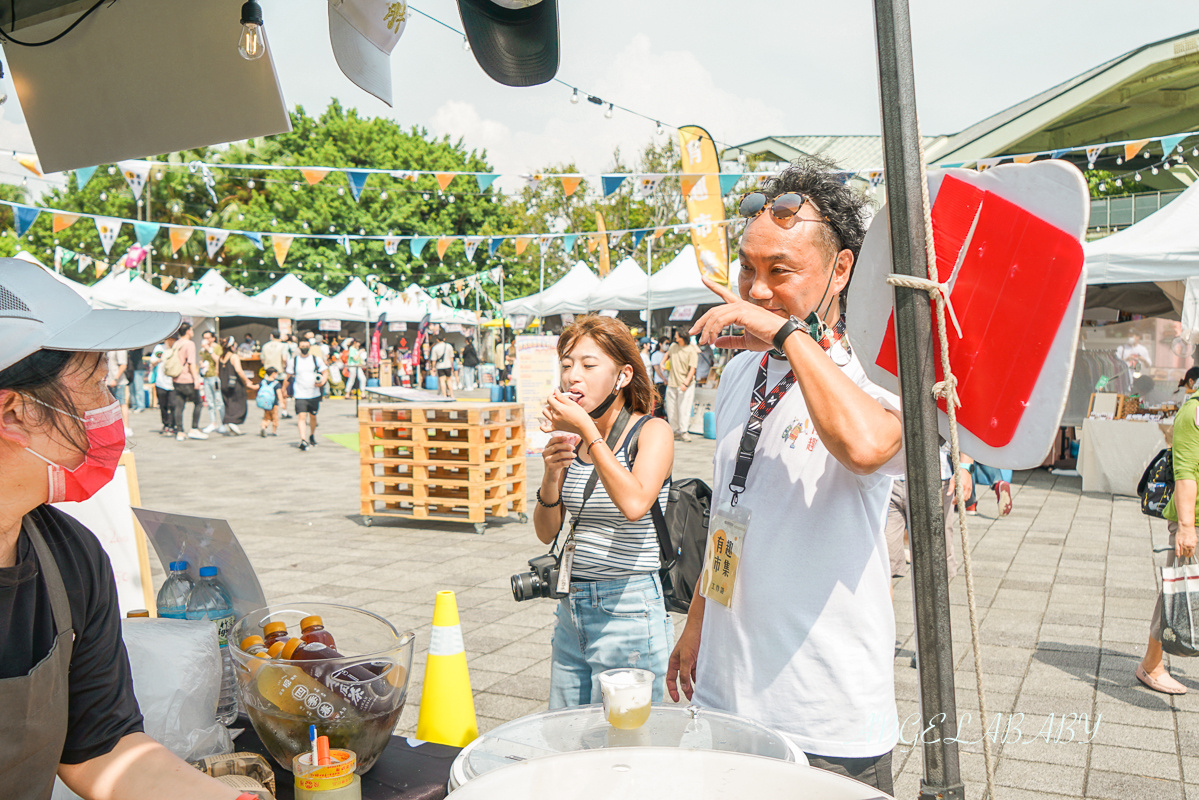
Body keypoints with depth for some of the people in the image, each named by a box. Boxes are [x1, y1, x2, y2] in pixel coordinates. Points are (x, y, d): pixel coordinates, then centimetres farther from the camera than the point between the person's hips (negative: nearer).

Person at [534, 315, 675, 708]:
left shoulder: (652, 431, -9)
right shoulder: (574, 440, 7)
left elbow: (635, 504, -28)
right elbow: (547, 532, 7)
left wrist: (587, 430, -25)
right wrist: (551, 474, -11)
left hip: (629, 610, -6)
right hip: (573, 607, 6)